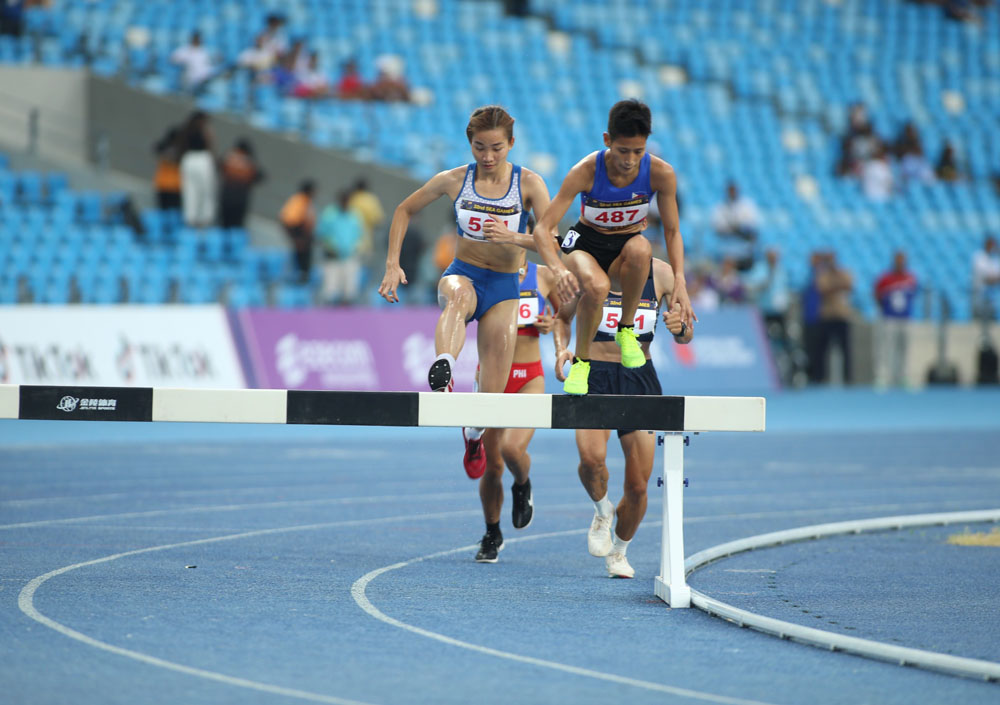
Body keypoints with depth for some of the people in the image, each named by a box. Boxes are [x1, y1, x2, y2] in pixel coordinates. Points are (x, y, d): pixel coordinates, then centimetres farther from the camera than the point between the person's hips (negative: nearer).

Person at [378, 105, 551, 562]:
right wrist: (393, 265, 4)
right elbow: (405, 211, 14)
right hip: (463, 273, 0)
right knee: (457, 295, -43)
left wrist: (510, 236, -33)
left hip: (504, 288, 1)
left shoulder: (529, 184, -4)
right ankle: (441, 371, -76)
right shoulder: (454, 181, 0)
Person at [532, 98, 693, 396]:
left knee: (640, 248, -38)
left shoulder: (661, 173, -18)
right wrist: (559, 269, -44)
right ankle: (581, 360, -9)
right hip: (586, 244, -1)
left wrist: (680, 282, -21)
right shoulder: (586, 171, -24)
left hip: (628, 244, 1)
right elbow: (543, 229, -24)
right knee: (596, 287, -38)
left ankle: (626, 328, -13)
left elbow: (672, 231, -6)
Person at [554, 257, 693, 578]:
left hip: (639, 377, 2)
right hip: (594, 374, -2)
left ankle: (619, 551, 28)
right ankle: (602, 511, 5)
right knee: (591, 457, -29)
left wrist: (680, 326, -17)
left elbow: (685, 337, 6)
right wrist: (561, 349, -6)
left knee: (637, 485, 1)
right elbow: (562, 316, 13)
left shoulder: (661, 273, -1)